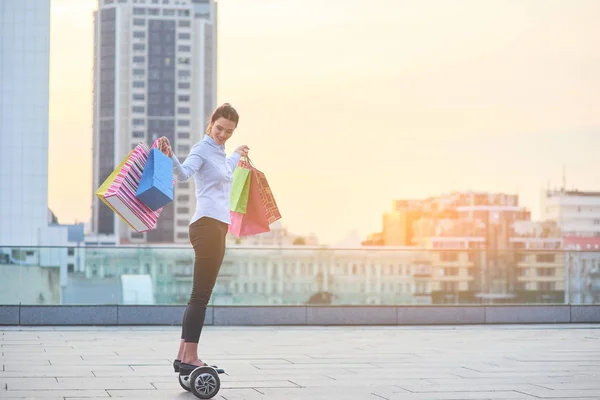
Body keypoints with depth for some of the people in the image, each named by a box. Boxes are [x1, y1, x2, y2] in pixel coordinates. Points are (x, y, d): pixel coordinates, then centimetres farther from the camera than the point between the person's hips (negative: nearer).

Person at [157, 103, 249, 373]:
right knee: (200, 295, -11)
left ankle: (184, 356, 10)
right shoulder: (202, 149, -7)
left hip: (218, 228, 9)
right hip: (207, 225, -9)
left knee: (200, 296, 8)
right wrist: (170, 157, -45)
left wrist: (237, 156, 55)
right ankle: (189, 358, -12)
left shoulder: (220, 152, 20)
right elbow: (184, 174, -26)